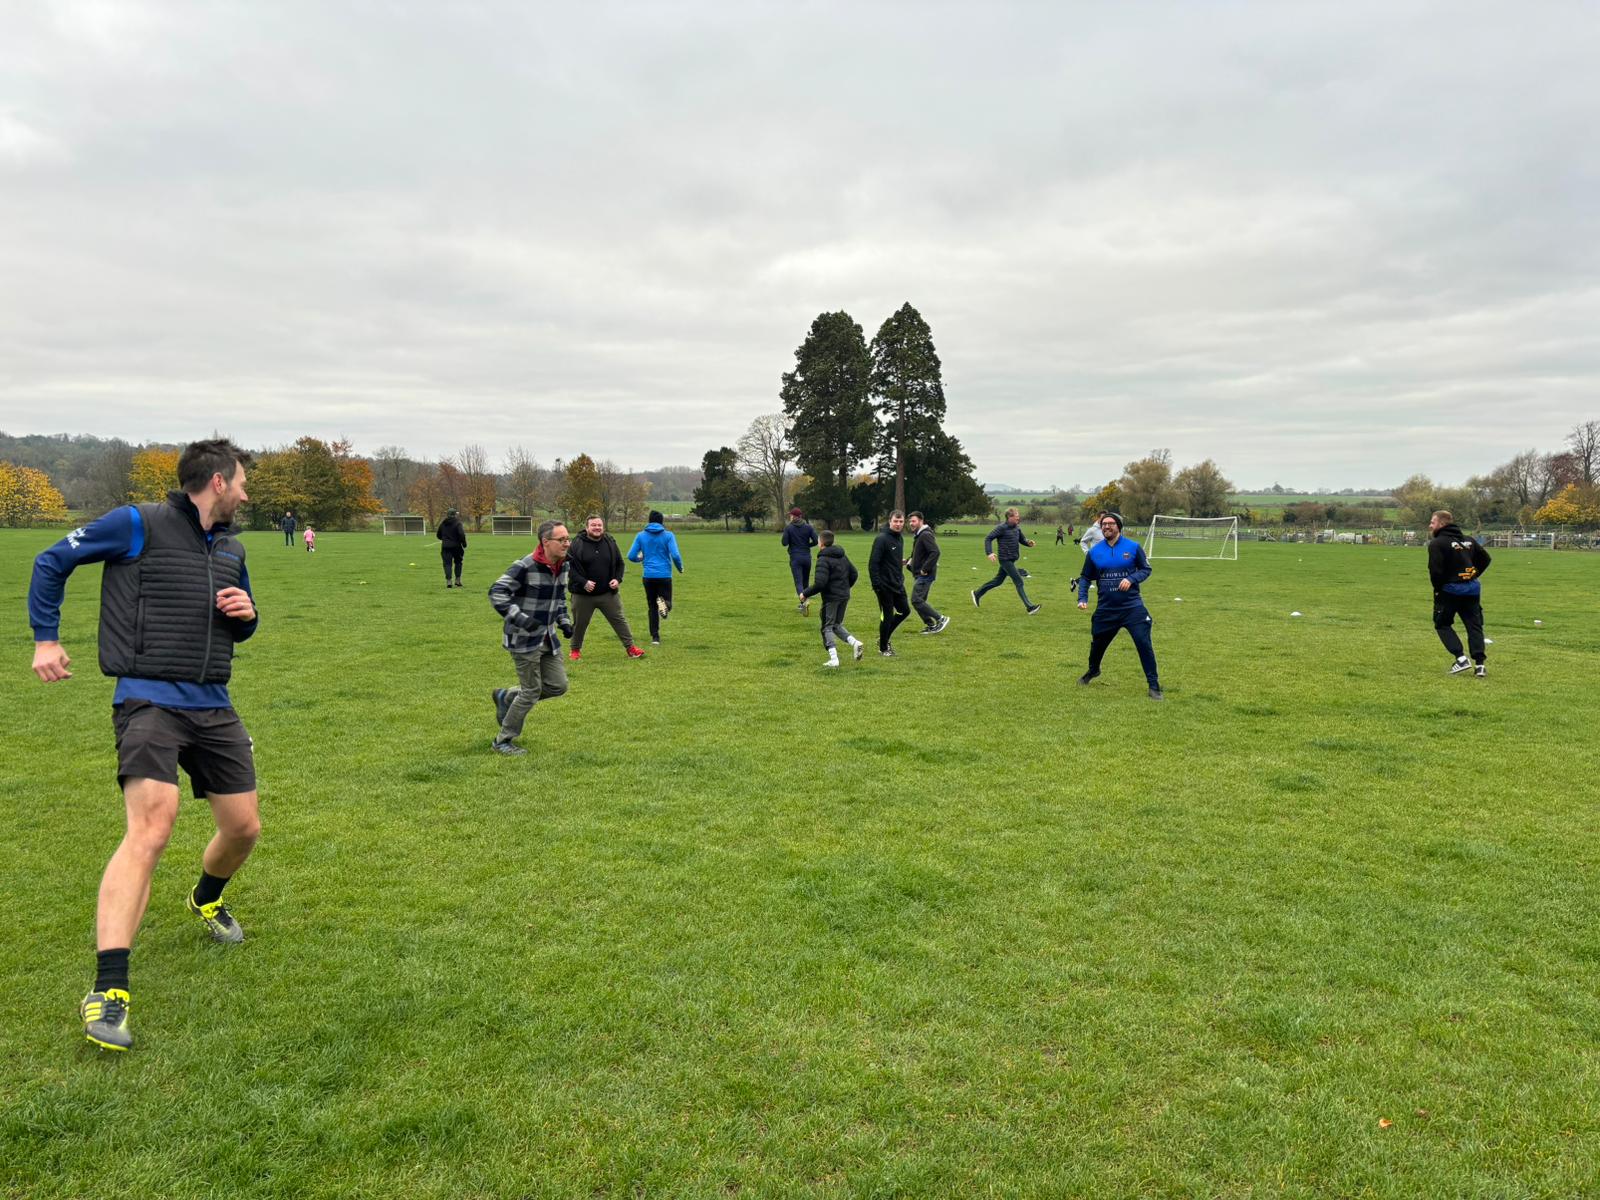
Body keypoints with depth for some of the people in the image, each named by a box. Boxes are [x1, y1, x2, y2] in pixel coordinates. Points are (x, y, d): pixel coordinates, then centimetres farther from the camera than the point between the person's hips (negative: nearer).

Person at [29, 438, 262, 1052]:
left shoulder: (232, 547, 14)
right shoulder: (138, 524, -6)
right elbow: (51, 562, 4)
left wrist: (247, 613, 2)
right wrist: (45, 638, 0)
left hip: (213, 706, 7)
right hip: (149, 701, -7)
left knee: (244, 827, 12)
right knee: (151, 827, -23)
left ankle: (206, 900, 46)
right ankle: (108, 991, -19)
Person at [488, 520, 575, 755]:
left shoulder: (563, 566, 4)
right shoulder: (525, 567, -21)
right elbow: (496, 592, -21)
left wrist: (564, 621, 6)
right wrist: (519, 618, -31)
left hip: (548, 637, 8)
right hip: (524, 639, -8)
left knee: (558, 686, 7)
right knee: (532, 691, -2)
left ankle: (506, 697, 29)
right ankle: (502, 742, 16)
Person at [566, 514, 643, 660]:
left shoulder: (610, 542, 3)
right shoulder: (577, 544, -9)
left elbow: (619, 563, 12)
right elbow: (569, 567, -9)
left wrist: (618, 579, -5)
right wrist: (583, 582, -19)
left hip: (608, 593, 2)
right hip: (583, 594, -2)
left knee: (619, 620, 5)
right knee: (579, 624, 10)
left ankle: (630, 647, 13)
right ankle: (575, 650, 28)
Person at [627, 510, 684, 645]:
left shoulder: (641, 535, 3)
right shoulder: (668, 535, -2)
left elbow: (631, 556, 2)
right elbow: (675, 555, -11)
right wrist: (680, 568, 8)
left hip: (648, 577, 2)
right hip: (665, 576, -2)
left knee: (652, 607, 14)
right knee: (668, 604, 10)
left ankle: (655, 637, 6)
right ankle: (663, 603, -27)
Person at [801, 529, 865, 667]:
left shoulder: (823, 559, -15)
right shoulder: (842, 557, 10)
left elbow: (819, 583, -23)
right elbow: (854, 574, 15)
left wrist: (805, 594, -12)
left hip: (831, 598, -7)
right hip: (844, 597, 7)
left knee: (827, 628, 3)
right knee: (837, 625, 20)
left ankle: (834, 659, -6)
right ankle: (855, 642, -2)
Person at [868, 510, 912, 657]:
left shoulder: (900, 538, 9)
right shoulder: (881, 539, -16)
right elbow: (873, 563, -19)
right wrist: (876, 584, -22)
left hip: (898, 584, 8)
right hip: (885, 585, -8)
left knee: (905, 610, 12)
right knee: (887, 616, -1)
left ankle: (884, 638, 27)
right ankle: (883, 648, 16)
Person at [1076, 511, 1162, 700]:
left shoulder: (1133, 547, -5)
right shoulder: (1094, 552, 2)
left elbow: (1146, 569, 3)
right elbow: (1085, 577, 11)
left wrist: (1132, 579, -16)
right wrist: (1082, 598, -1)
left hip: (1132, 607, -2)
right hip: (1106, 608, 3)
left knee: (1144, 644, -11)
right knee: (1097, 644, 16)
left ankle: (1154, 685, 0)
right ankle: (1092, 671, 46)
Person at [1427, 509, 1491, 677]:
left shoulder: (1437, 543, -11)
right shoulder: (1469, 540, 12)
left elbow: (1435, 570, -19)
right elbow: (1485, 558, 17)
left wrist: (1438, 588, -4)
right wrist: (1473, 576, 15)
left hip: (1450, 589, -6)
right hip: (1472, 589, 6)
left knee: (1442, 624, 10)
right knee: (1474, 626, 9)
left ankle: (1460, 658, -3)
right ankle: (1479, 664, 2)